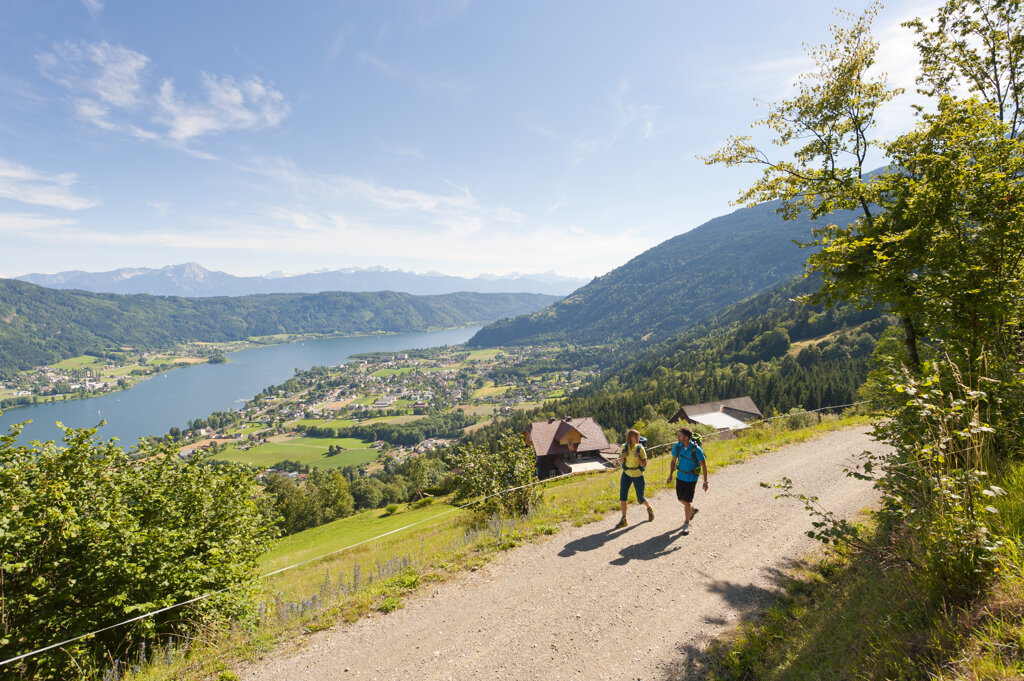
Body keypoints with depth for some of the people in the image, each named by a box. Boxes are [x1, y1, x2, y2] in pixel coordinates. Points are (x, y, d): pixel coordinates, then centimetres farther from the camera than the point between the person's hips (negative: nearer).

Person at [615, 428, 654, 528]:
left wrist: (637, 458, -29)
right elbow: (620, 463, 1)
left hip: (638, 476, -3)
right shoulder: (624, 447, -6)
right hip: (626, 474, 3)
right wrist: (622, 457, -20)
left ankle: (650, 509, 43)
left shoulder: (640, 448, -15)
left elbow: (644, 465, -13)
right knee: (622, 495, -9)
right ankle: (623, 520, 1)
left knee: (640, 499, 9)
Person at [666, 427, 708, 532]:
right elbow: (673, 461, 2)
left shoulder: (696, 449, -23)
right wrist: (670, 475, -2)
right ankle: (692, 510, 46)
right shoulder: (677, 446, -11)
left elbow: (704, 465, -12)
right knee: (680, 499, 15)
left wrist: (705, 481, -11)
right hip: (680, 476, 5)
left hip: (691, 478, -5)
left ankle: (686, 523, 19)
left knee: (687, 501, -2)